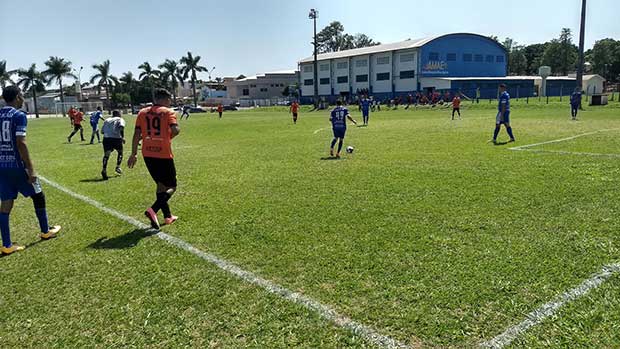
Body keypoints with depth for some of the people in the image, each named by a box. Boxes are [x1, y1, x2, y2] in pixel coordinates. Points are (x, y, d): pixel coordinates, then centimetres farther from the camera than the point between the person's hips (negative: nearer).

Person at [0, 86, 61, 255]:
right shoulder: (19, 115, -12)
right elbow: (21, 143, -19)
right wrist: (31, 169, -18)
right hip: (17, 165, -7)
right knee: (38, 195, 12)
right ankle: (45, 231, 26)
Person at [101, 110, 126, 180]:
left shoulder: (107, 120, 24)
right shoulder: (120, 119, 12)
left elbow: (102, 131, 18)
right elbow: (121, 127, -11)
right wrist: (123, 137, -10)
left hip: (106, 138, 3)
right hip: (116, 138, -3)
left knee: (106, 154, 2)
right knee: (120, 152, 21)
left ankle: (104, 170, -15)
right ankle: (118, 167, 14)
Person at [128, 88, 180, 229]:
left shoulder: (142, 112, 8)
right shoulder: (168, 112, -4)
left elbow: (137, 134, 4)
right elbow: (175, 130, -20)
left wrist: (133, 154, 8)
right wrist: (168, 137, 1)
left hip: (148, 154, 6)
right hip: (164, 155, -5)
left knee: (161, 185, 20)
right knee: (171, 187, 6)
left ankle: (168, 216, 25)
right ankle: (153, 210, -16)